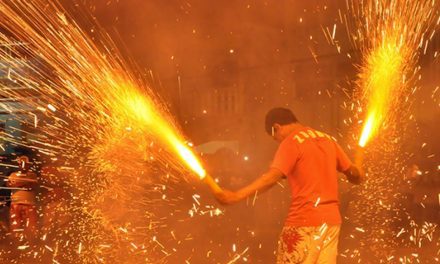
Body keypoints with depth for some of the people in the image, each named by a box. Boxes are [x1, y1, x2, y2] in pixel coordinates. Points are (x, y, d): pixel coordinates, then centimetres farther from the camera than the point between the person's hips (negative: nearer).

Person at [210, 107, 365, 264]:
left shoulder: (291, 142, -8)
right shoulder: (327, 139, 13)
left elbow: (272, 177, -21)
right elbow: (353, 173, 17)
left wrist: (236, 196, -25)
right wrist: (357, 177, 41)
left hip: (304, 221, -7)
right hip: (331, 220, 7)